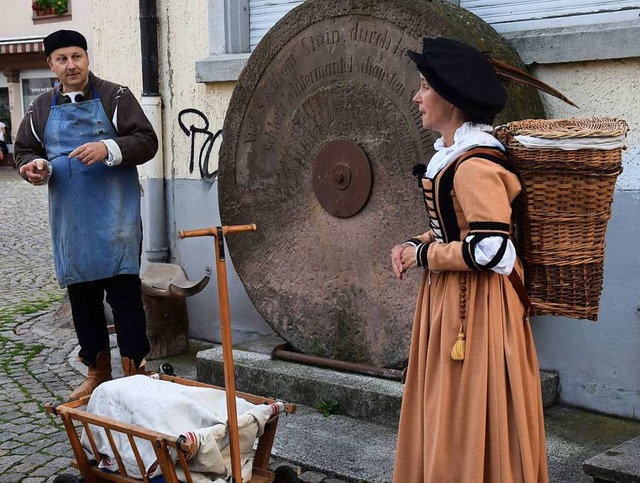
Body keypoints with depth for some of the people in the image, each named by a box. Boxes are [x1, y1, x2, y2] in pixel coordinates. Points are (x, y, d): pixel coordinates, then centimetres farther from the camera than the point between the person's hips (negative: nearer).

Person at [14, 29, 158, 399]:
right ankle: (98, 370, 25)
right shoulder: (42, 108, 11)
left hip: (115, 214, -4)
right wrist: (34, 167, -6)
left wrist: (108, 149, -22)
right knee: (81, 294, 11)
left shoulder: (115, 97, -1)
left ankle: (135, 372, 6)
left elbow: (147, 142, -7)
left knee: (124, 290, -4)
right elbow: (25, 150, 17)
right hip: (70, 219, 5)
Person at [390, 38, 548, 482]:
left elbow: (491, 251, -26)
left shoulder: (475, 164, -22)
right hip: (449, 296, 10)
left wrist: (424, 256, -14)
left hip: (476, 303, -10)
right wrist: (416, 243, 1)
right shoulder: (453, 153, 9)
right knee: (445, 409, 17)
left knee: (469, 415, 2)